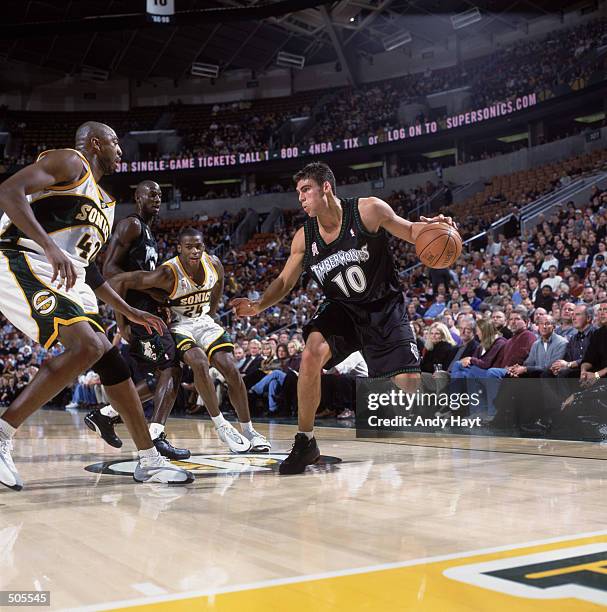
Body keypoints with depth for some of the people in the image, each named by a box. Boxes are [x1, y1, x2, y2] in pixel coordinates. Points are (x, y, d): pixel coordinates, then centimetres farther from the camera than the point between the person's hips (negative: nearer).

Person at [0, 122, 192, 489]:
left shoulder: (105, 202, 25)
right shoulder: (70, 162, -1)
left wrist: (129, 311, 29)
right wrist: (50, 246, -30)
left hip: (65, 281, 9)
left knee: (112, 362, 6)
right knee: (88, 346, -26)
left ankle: (150, 461, 13)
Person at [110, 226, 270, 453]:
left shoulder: (214, 264, -12)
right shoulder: (168, 274, -29)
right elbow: (118, 281, -29)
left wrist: (211, 312, 13)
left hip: (203, 321, 5)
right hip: (178, 325, -5)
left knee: (231, 370, -9)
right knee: (200, 363, -30)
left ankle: (249, 431, 2)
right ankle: (221, 426, -14)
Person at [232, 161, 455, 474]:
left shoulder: (369, 210, -16)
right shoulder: (304, 237, -6)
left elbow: (409, 231, -5)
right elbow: (284, 282, 4)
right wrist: (259, 305, -15)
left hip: (385, 307, -2)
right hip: (341, 308, 2)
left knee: (410, 382, -8)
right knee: (311, 354, -27)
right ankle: (305, 442, -13)